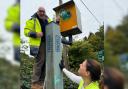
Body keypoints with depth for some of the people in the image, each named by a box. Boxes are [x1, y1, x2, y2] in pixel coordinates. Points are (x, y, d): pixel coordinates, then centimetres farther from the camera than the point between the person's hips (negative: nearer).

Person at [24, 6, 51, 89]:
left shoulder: (48, 20, 21)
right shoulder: (32, 20, 1)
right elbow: (26, 31, -4)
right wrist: (36, 34, -19)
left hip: (48, 43, 7)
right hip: (39, 44, -7)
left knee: (45, 62, 7)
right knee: (39, 62, -13)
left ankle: (41, 82, 17)